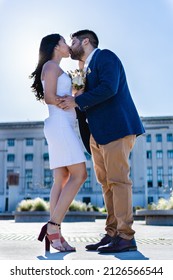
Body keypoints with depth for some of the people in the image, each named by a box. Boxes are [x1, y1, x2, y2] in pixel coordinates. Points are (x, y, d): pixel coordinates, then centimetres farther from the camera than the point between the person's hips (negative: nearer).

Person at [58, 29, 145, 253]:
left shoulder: (104, 56, -1)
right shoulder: (86, 70, 25)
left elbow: (109, 88, -18)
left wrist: (77, 101, -14)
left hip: (116, 127, -9)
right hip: (98, 134, 9)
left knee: (118, 180, -10)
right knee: (107, 184, 6)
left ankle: (126, 237, -7)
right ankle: (112, 234, 10)